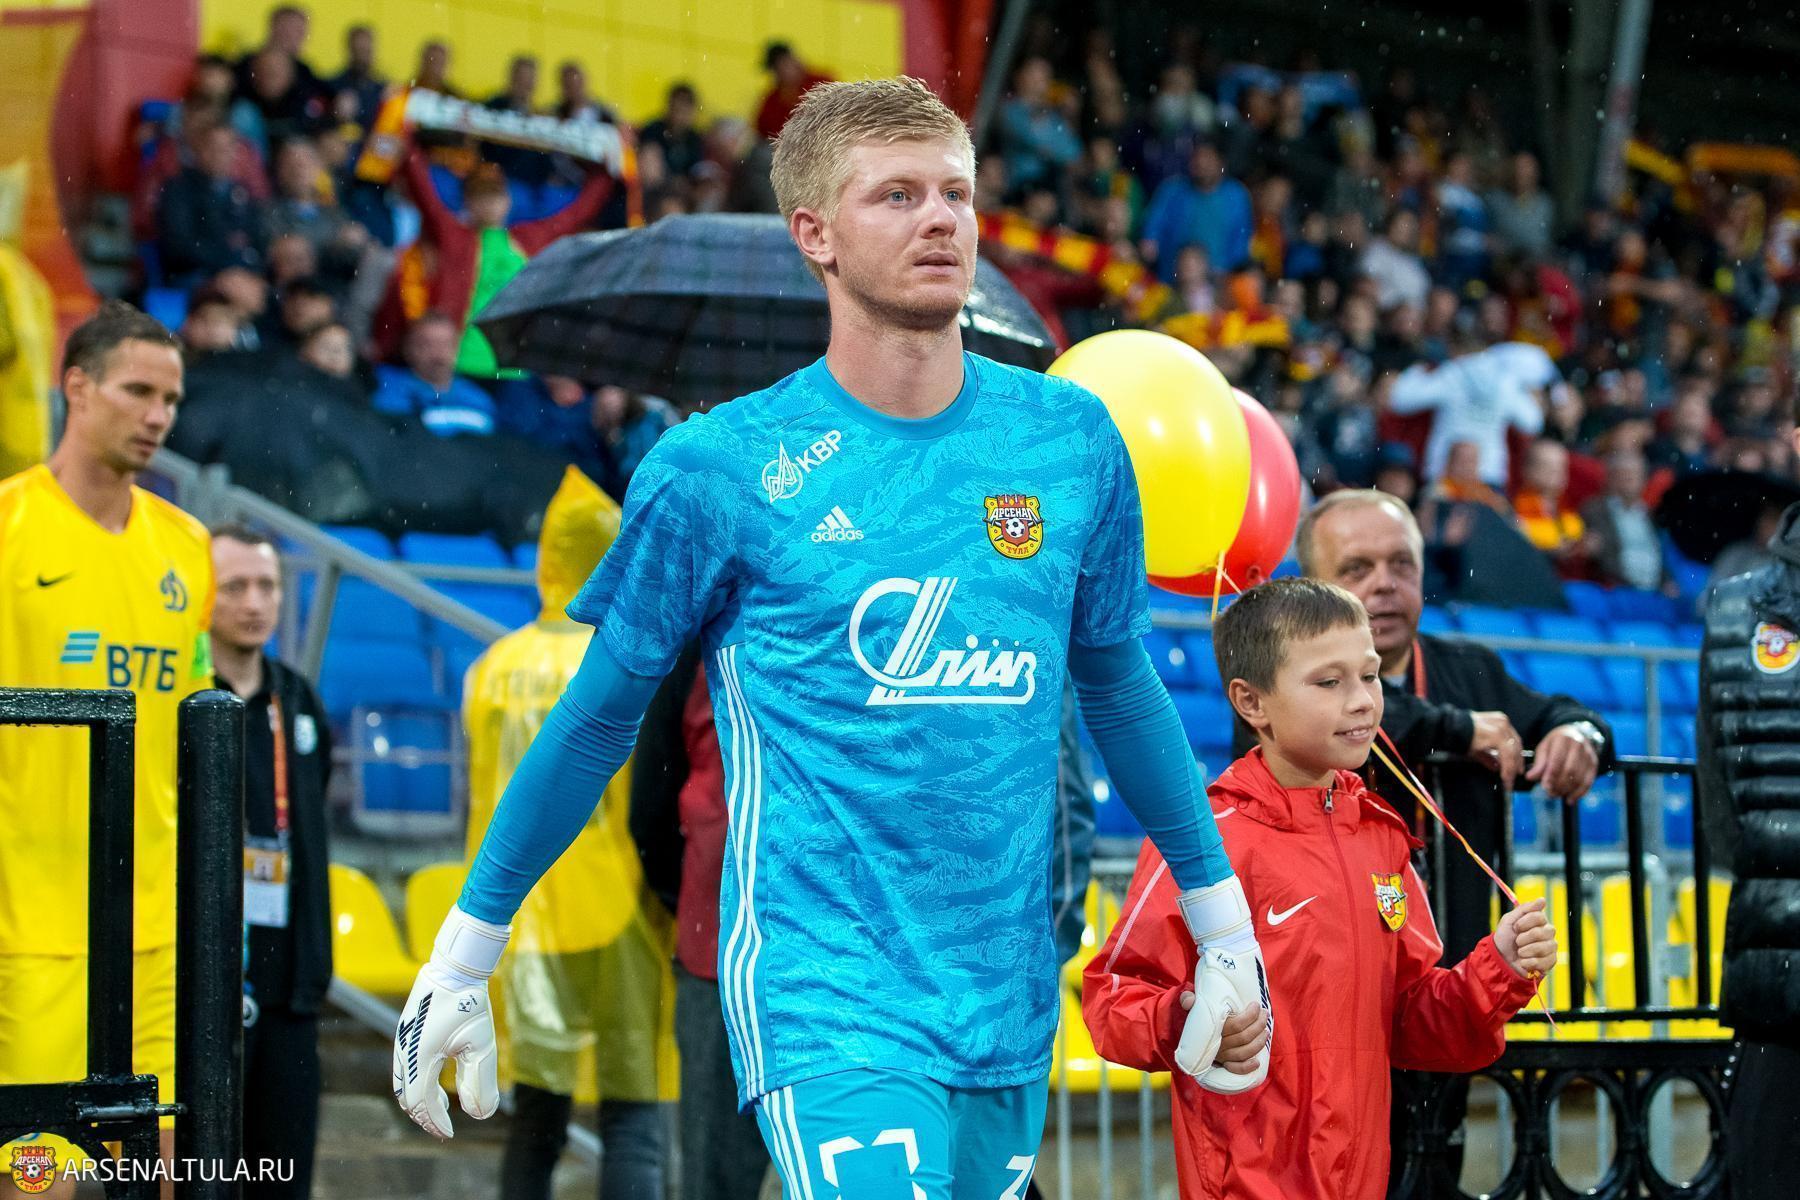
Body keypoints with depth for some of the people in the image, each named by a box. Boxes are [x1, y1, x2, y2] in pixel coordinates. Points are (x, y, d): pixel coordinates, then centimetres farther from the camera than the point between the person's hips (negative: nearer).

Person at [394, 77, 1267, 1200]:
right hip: (819, 995, -5)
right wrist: (463, 956, 10)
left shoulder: (1071, 437, 6)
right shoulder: (717, 467, -4)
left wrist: (1225, 925, 23)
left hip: (1009, 1010, 5)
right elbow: (599, 717, 5)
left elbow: (1118, 679, 19)